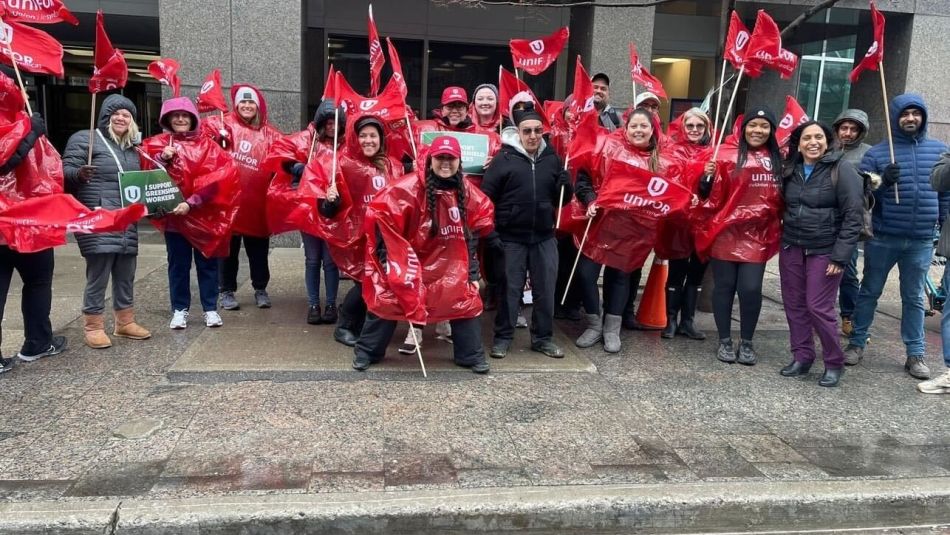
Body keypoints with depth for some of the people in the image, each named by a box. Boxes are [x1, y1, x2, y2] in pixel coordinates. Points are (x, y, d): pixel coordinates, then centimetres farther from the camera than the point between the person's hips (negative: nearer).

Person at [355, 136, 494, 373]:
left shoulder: (467, 190, -1)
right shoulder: (411, 187, -20)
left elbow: (483, 216, 15)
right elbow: (380, 212, -19)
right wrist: (388, 251, -14)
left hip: (450, 263, 4)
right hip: (408, 258, -4)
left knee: (466, 300, 2)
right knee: (387, 302, 2)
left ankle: (472, 355, 19)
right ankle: (366, 352, 20)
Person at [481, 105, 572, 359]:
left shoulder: (552, 158, 7)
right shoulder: (503, 159, -5)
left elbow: (561, 198, 16)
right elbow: (486, 197, -7)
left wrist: (565, 186, -7)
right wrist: (491, 233, -12)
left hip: (545, 238, 4)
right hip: (511, 238, -3)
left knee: (545, 289, 9)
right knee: (510, 289, 4)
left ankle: (543, 337, 23)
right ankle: (503, 337, 17)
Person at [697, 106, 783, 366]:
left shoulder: (777, 159, 9)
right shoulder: (727, 154, -4)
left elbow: (780, 197, 18)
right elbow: (712, 195, -5)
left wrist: (777, 226, 7)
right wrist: (707, 177, -22)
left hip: (757, 235, 3)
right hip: (726, 232, -2)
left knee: (751, 289, -2)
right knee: (725, 286, 6)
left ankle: (747, 343, 16)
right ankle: (725, 341, 20)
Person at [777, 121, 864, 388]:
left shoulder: (842, 169, -9)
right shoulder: (791, 169, 7)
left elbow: (852, 215, -12)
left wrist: (840, 256, -16)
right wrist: (785, 236, 4)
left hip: (825, 251, -5)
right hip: (791, 247, 5)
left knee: (818, 307, -7)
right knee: (794, 304, 8)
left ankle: (834, 363, 11)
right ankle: (802, 356, 22)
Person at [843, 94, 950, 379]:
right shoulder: (876, 152, -1)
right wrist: (883, 183, -21)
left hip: (922, 241, 2)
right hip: (882, 238, -2)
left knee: (914, 298, 11)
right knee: (869, 292, 9)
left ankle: (915, 354, 19)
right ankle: (856, 343, 20)